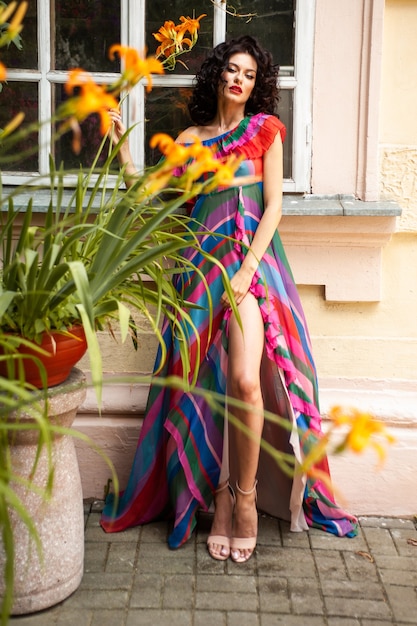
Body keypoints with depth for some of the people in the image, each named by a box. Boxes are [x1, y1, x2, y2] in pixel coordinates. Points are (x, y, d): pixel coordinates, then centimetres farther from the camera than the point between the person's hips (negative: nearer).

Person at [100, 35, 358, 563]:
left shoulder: (265, 130, 10)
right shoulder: (190, 139, 18)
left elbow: (274, 205, 2)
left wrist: (247, 269, -10)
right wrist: (121, 144, 8)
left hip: (251, 260, -3)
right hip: (202, 263, 3)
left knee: (245, 380, -18)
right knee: (208, 385, -1)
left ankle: (246, 497, -3)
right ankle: (220, 494, 11)